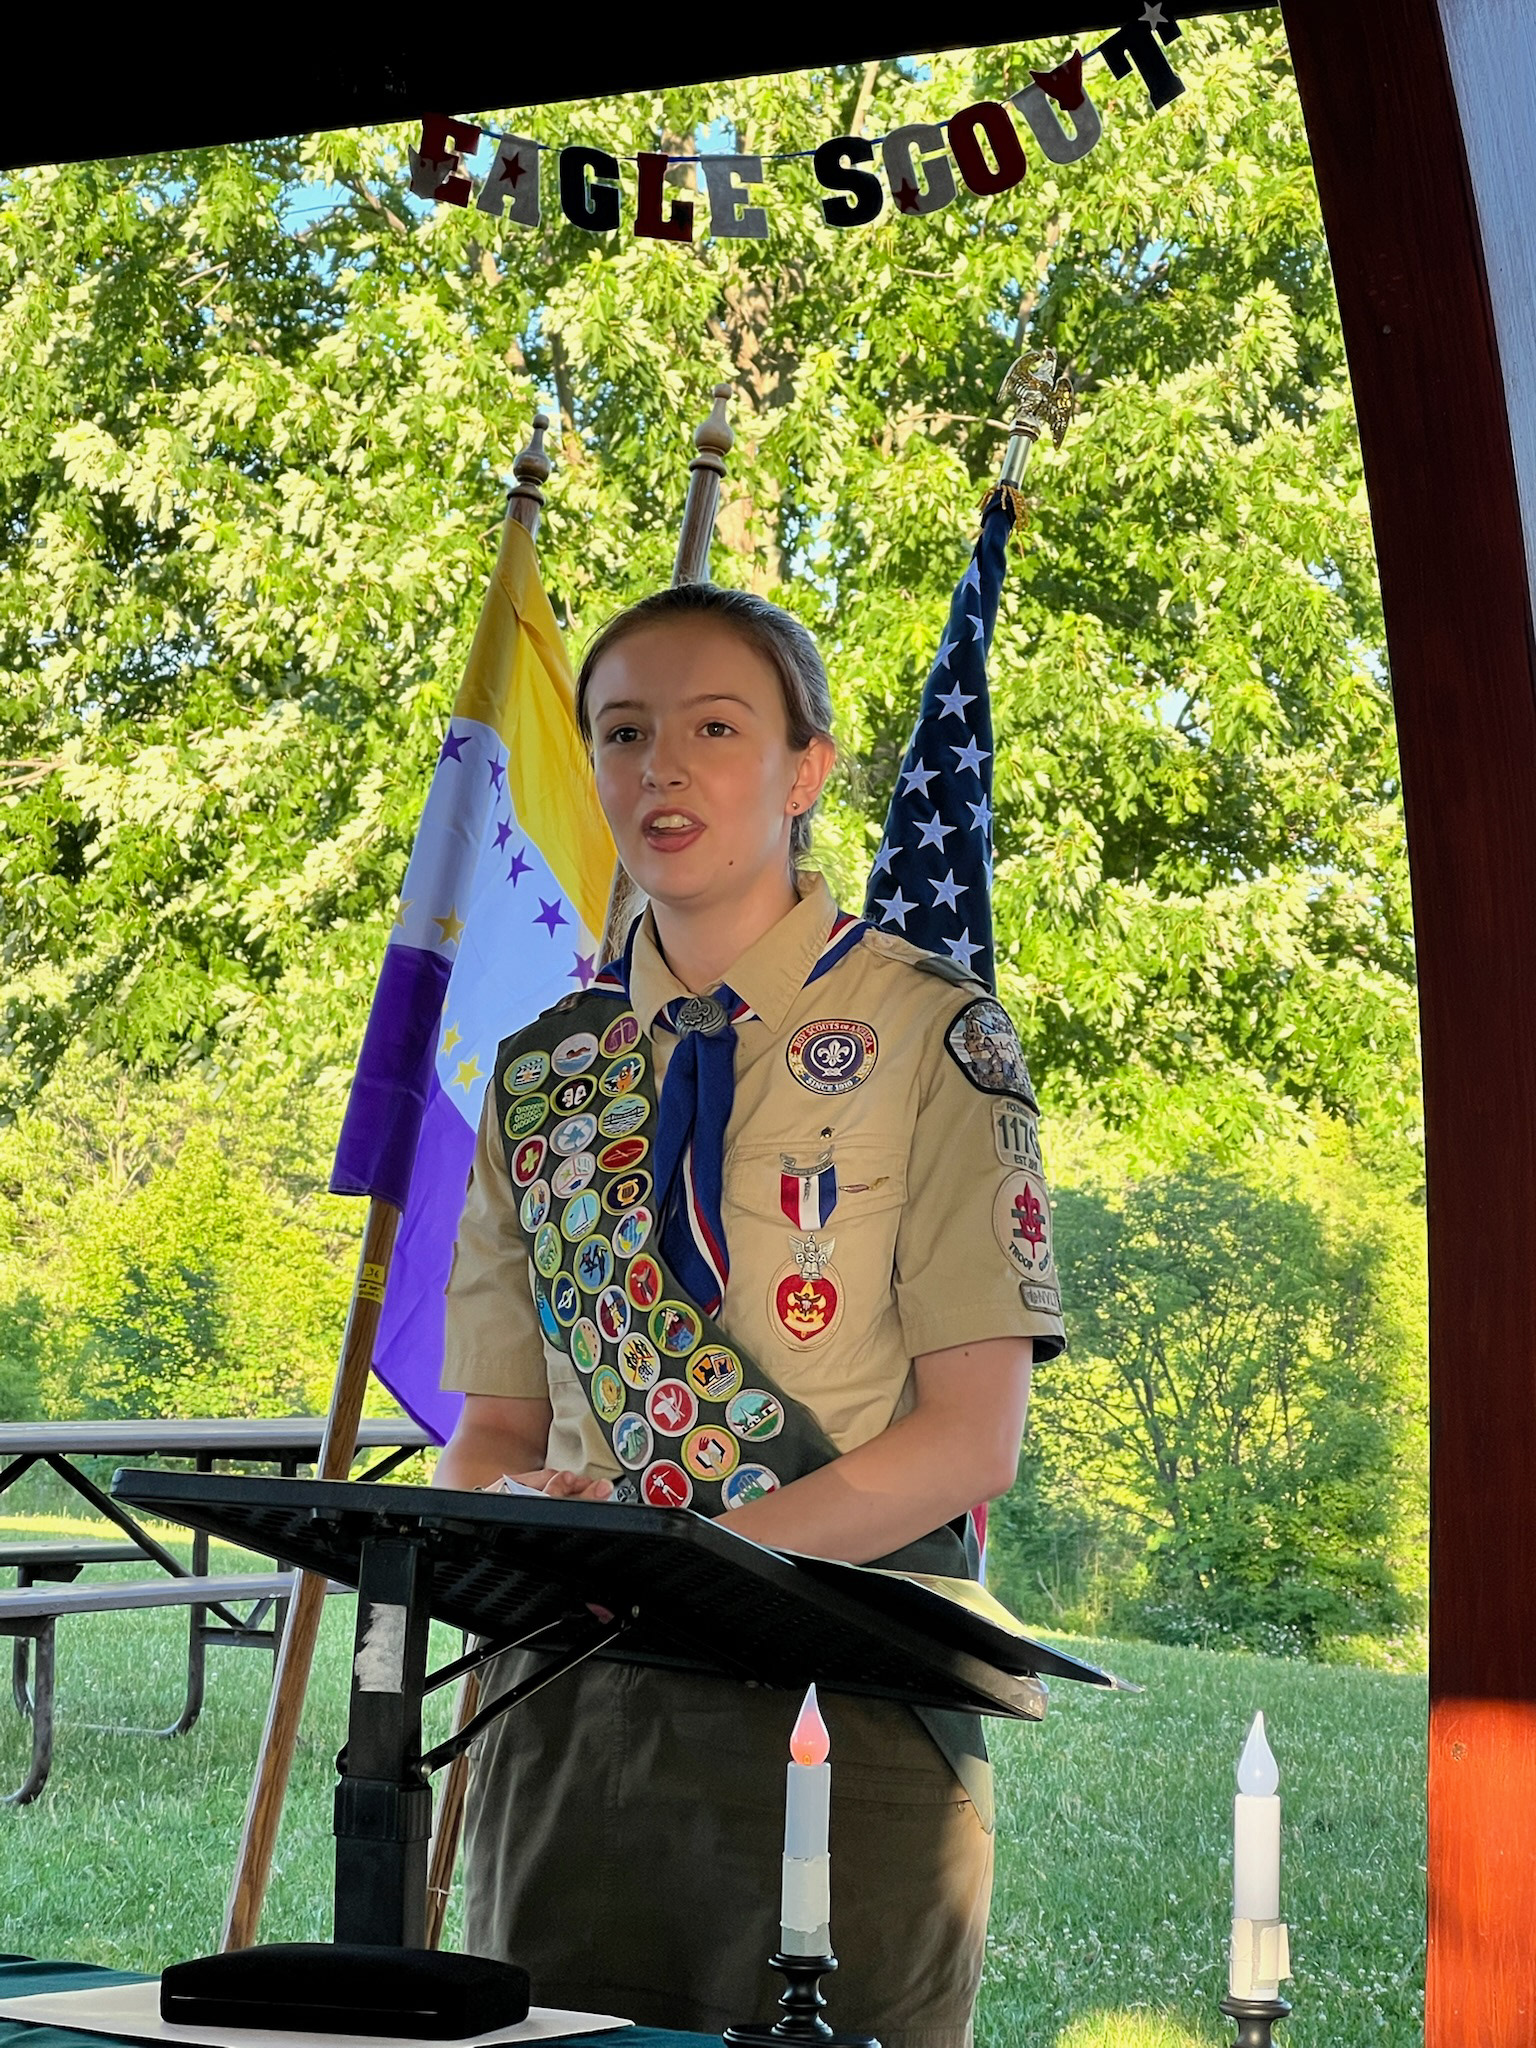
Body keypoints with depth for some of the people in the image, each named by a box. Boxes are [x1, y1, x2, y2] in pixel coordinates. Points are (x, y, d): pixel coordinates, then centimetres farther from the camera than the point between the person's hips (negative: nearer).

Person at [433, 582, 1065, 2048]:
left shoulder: (932, 1037, -2)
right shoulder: (543, 1073, 12)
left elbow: (973, 1436, -9)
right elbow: (494, 1421, 13)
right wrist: (504, 1517, -11)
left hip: (848, 1703, -4)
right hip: (568, 1700, 4)